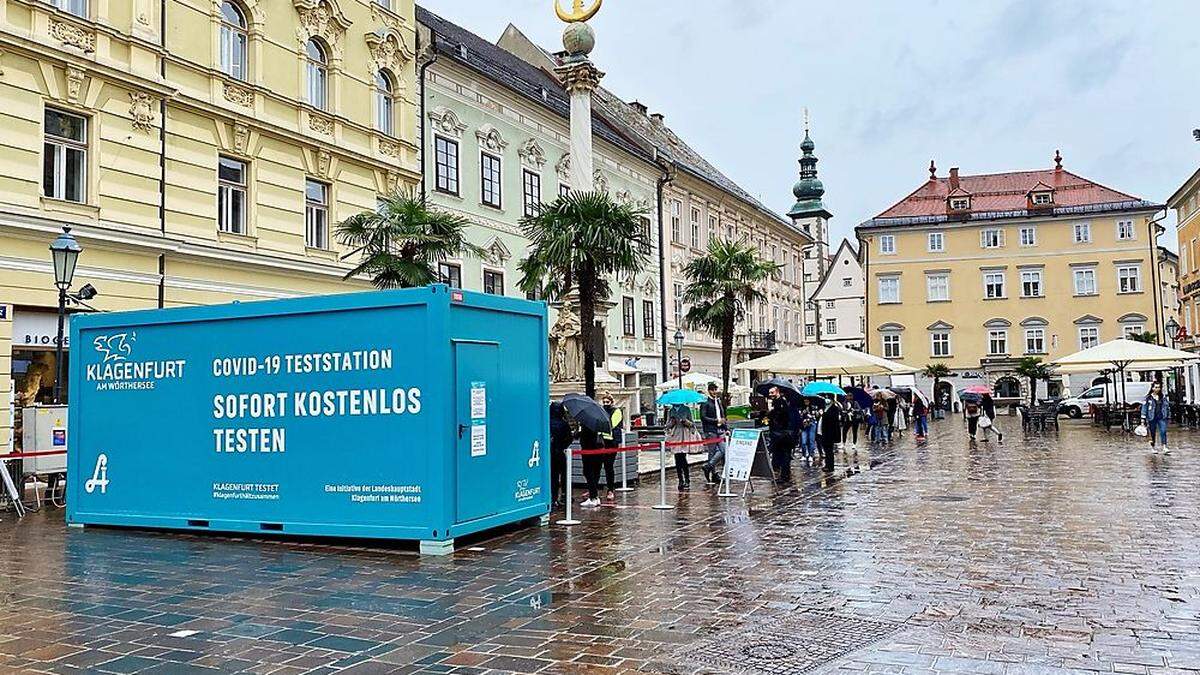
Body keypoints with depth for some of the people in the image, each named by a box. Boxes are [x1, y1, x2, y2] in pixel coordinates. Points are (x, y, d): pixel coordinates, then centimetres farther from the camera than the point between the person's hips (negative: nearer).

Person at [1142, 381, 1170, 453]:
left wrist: (1168, 416, 14)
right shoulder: (1148, 398, -2)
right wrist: (1143, 419, -8)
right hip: (1152, 418, -2)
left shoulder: (1163, 397, 9)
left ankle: (1164, 448, -17)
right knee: (1152, 433, 6)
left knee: (1163, 432, -11)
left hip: (1162, 418, 2)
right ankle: (1153, 446, 26)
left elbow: (1167, 407, 17)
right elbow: (1144, 408, -4)